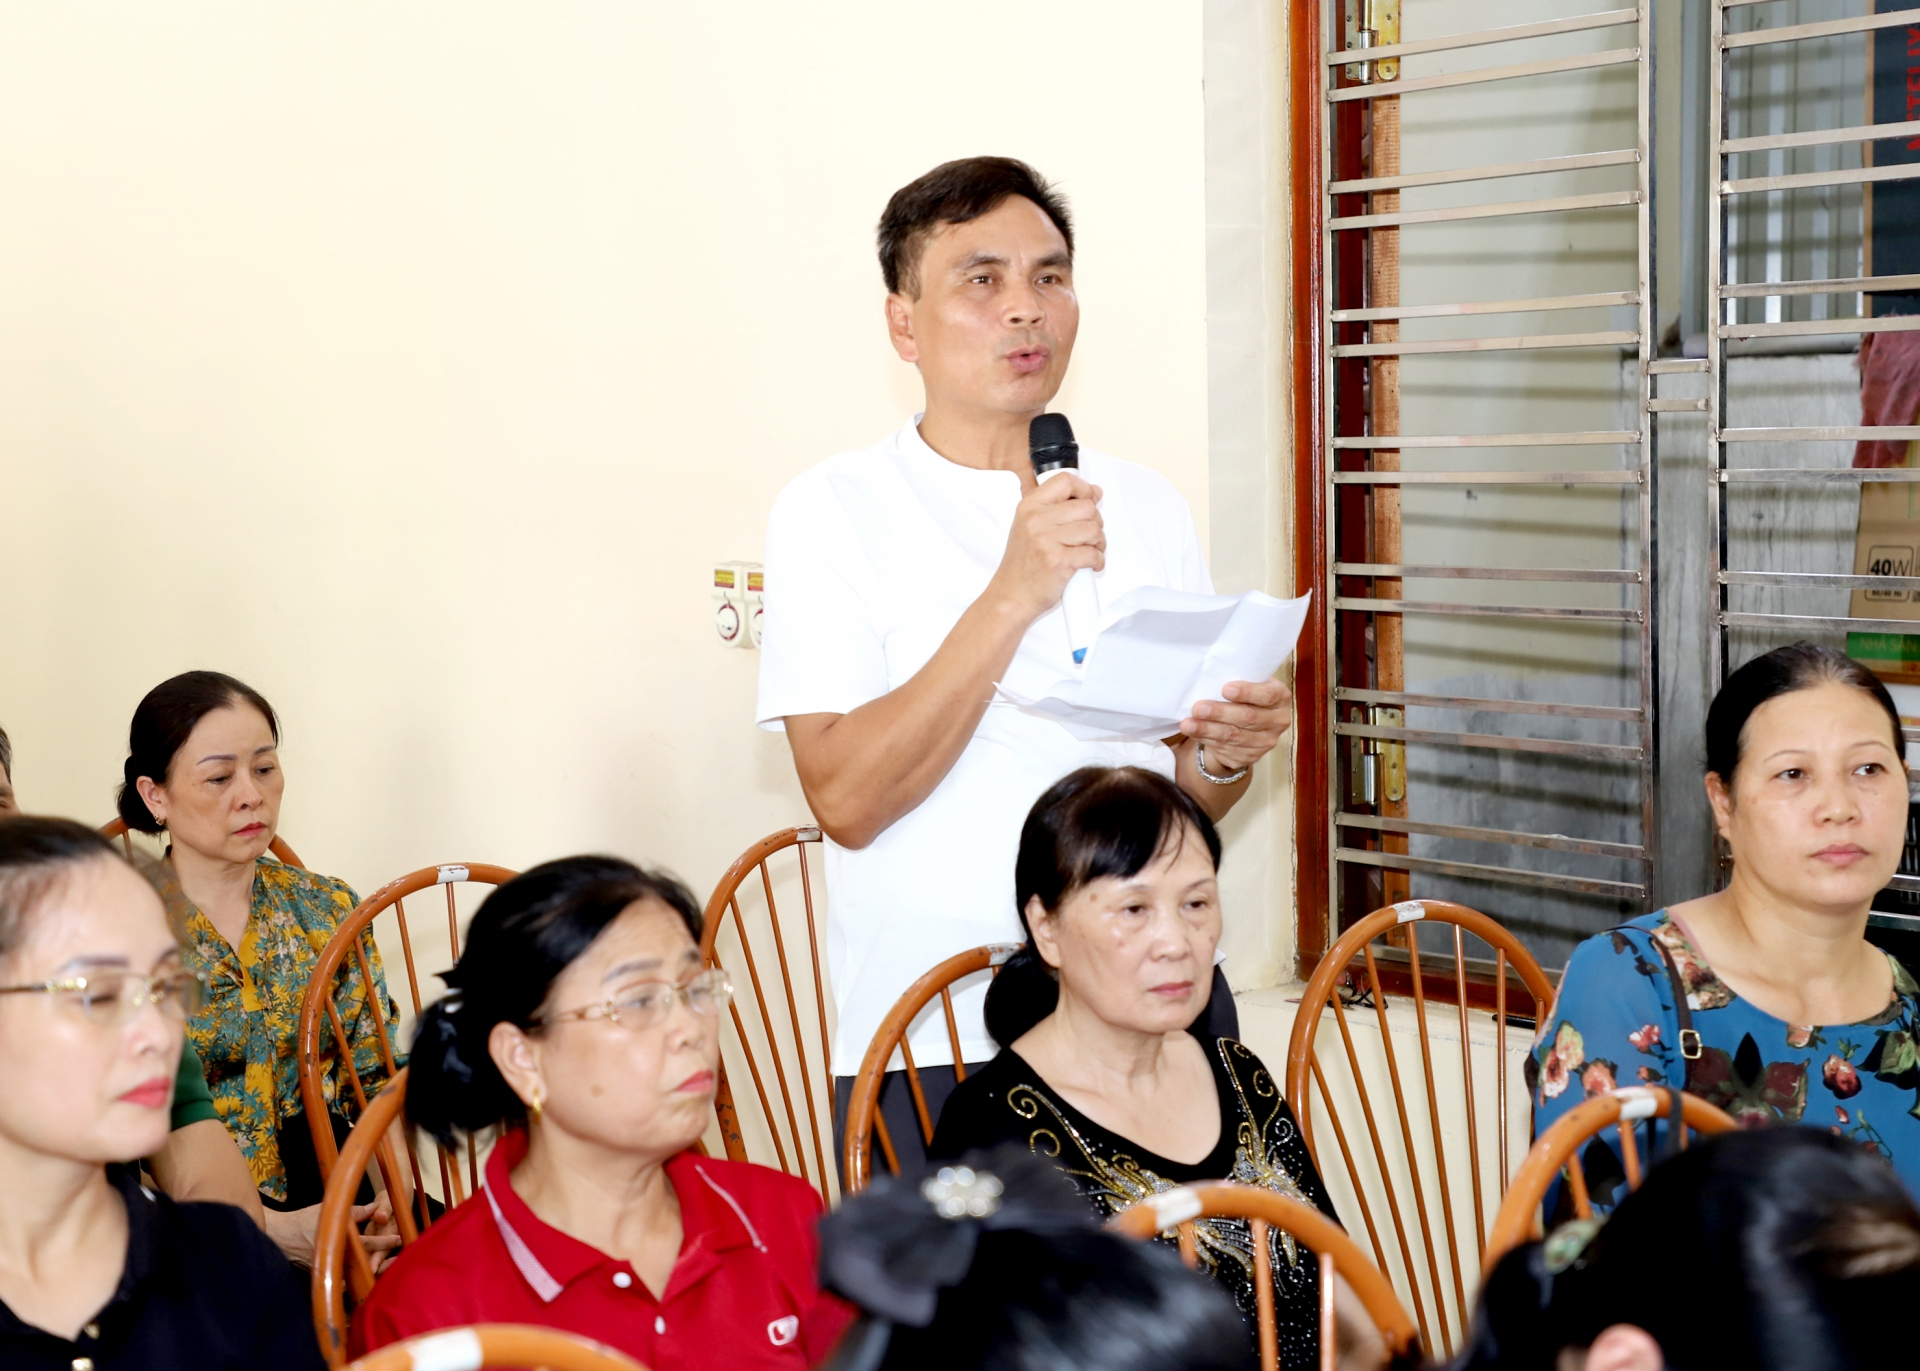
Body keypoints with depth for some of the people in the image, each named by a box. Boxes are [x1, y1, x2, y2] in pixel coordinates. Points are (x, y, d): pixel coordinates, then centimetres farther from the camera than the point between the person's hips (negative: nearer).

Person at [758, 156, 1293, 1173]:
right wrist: (1011, 599, -20)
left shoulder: (1145, 506, 10)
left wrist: (1225, 757, -7)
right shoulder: (833, 510, -4)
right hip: (934, 1044, -4)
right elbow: (847, 800, -15)